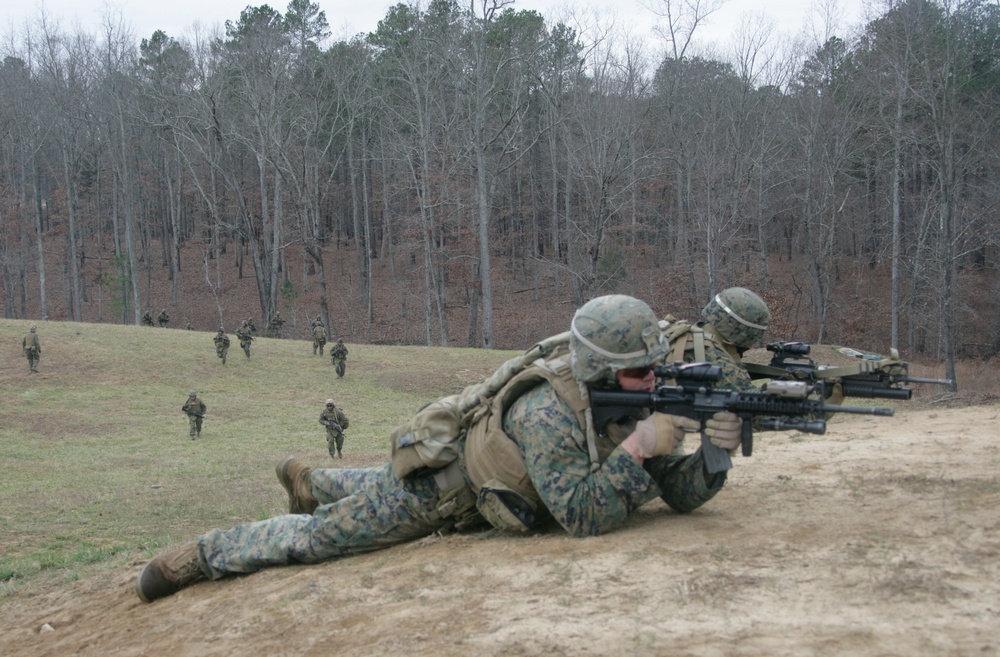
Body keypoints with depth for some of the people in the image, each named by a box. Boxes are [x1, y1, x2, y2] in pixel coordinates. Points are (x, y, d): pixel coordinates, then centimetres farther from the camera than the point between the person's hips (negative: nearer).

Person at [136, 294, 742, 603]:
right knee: (315, 537, 7)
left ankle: (306, 479, 62)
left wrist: (714, 451, -35)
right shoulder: (549, 412, -40)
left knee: (376, 489, 36)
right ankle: (204, 555, 27)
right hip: (436, 484, -7)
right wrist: (636, 448, -46)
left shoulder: (639, 399, -16)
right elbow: (581, 518, -41)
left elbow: (683, 494, -15)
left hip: (480, 468, 7)